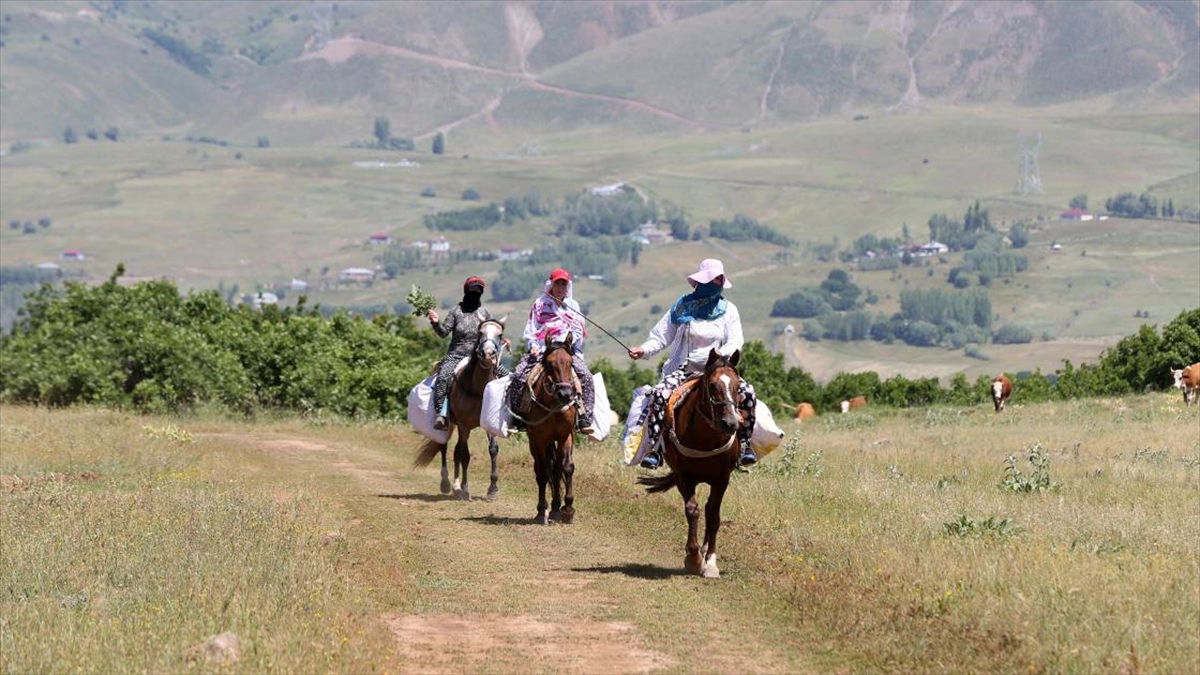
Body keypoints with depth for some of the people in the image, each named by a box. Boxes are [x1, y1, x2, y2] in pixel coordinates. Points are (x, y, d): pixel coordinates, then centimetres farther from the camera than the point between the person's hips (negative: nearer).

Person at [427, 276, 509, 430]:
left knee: (506, 375, -6)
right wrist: (436, 323, -19)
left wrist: (502, 341, -6)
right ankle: (440, 414, -33)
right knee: (443, 376, -32)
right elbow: (444, 332, -1)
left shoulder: (485, 312, 8)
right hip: (456, 356, -3)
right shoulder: (456, 311, 2)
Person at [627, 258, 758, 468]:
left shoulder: (728, 310, 8)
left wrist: (723, 353, -24)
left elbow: (736, 342, -2)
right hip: (683, 370, -1)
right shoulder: (682, 307, 6)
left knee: (747, 393, -24)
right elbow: (661, 337, 8)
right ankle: (654, 450, -28)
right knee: (659, 393, -31)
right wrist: (643, 351, -11)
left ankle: (744, 445, -14)